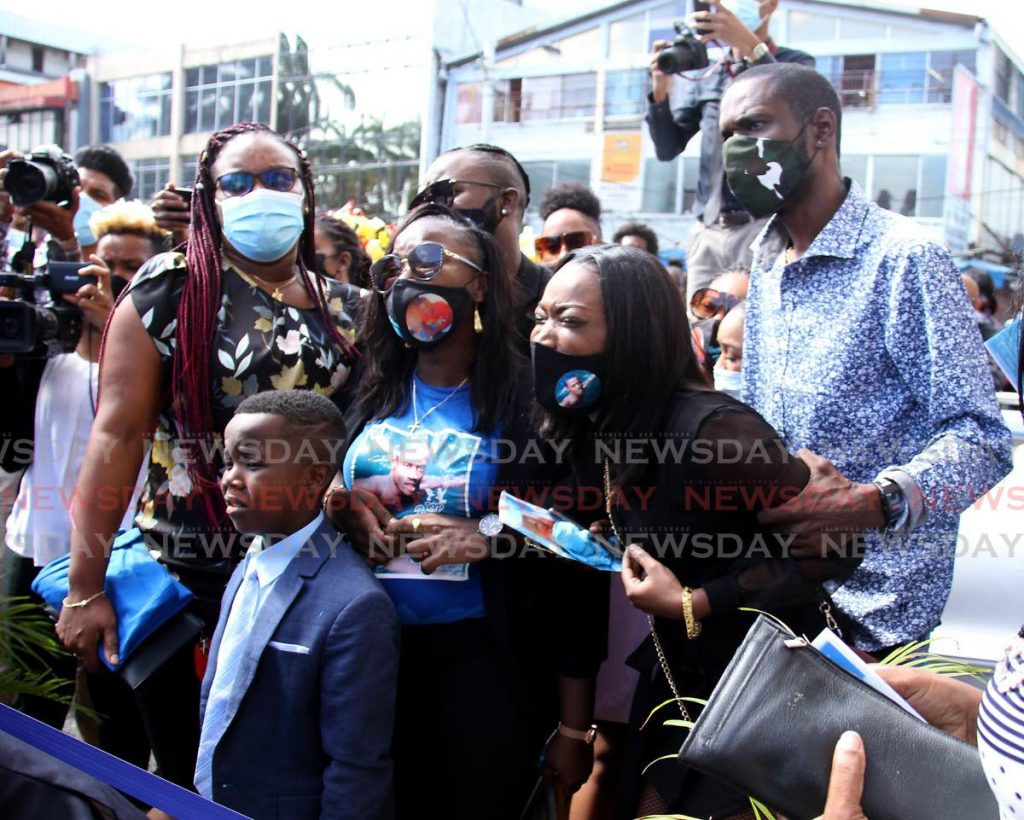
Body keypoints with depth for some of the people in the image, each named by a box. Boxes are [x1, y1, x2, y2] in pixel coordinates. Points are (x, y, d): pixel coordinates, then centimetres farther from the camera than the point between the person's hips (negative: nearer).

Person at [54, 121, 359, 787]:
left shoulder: (341, 305, 6)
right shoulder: (171, 289, -6)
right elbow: (117, 435, -10)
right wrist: (85, 588, -11)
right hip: (189, 574, -3)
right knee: (190, 776, 10)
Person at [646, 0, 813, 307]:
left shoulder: (795, 64, 8)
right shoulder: (705, 81, 19)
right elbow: (667, 148, 15)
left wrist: (749, 44, -21)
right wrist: (660, 90, -1)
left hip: (762, 224, -4)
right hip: (707, 231, 4)